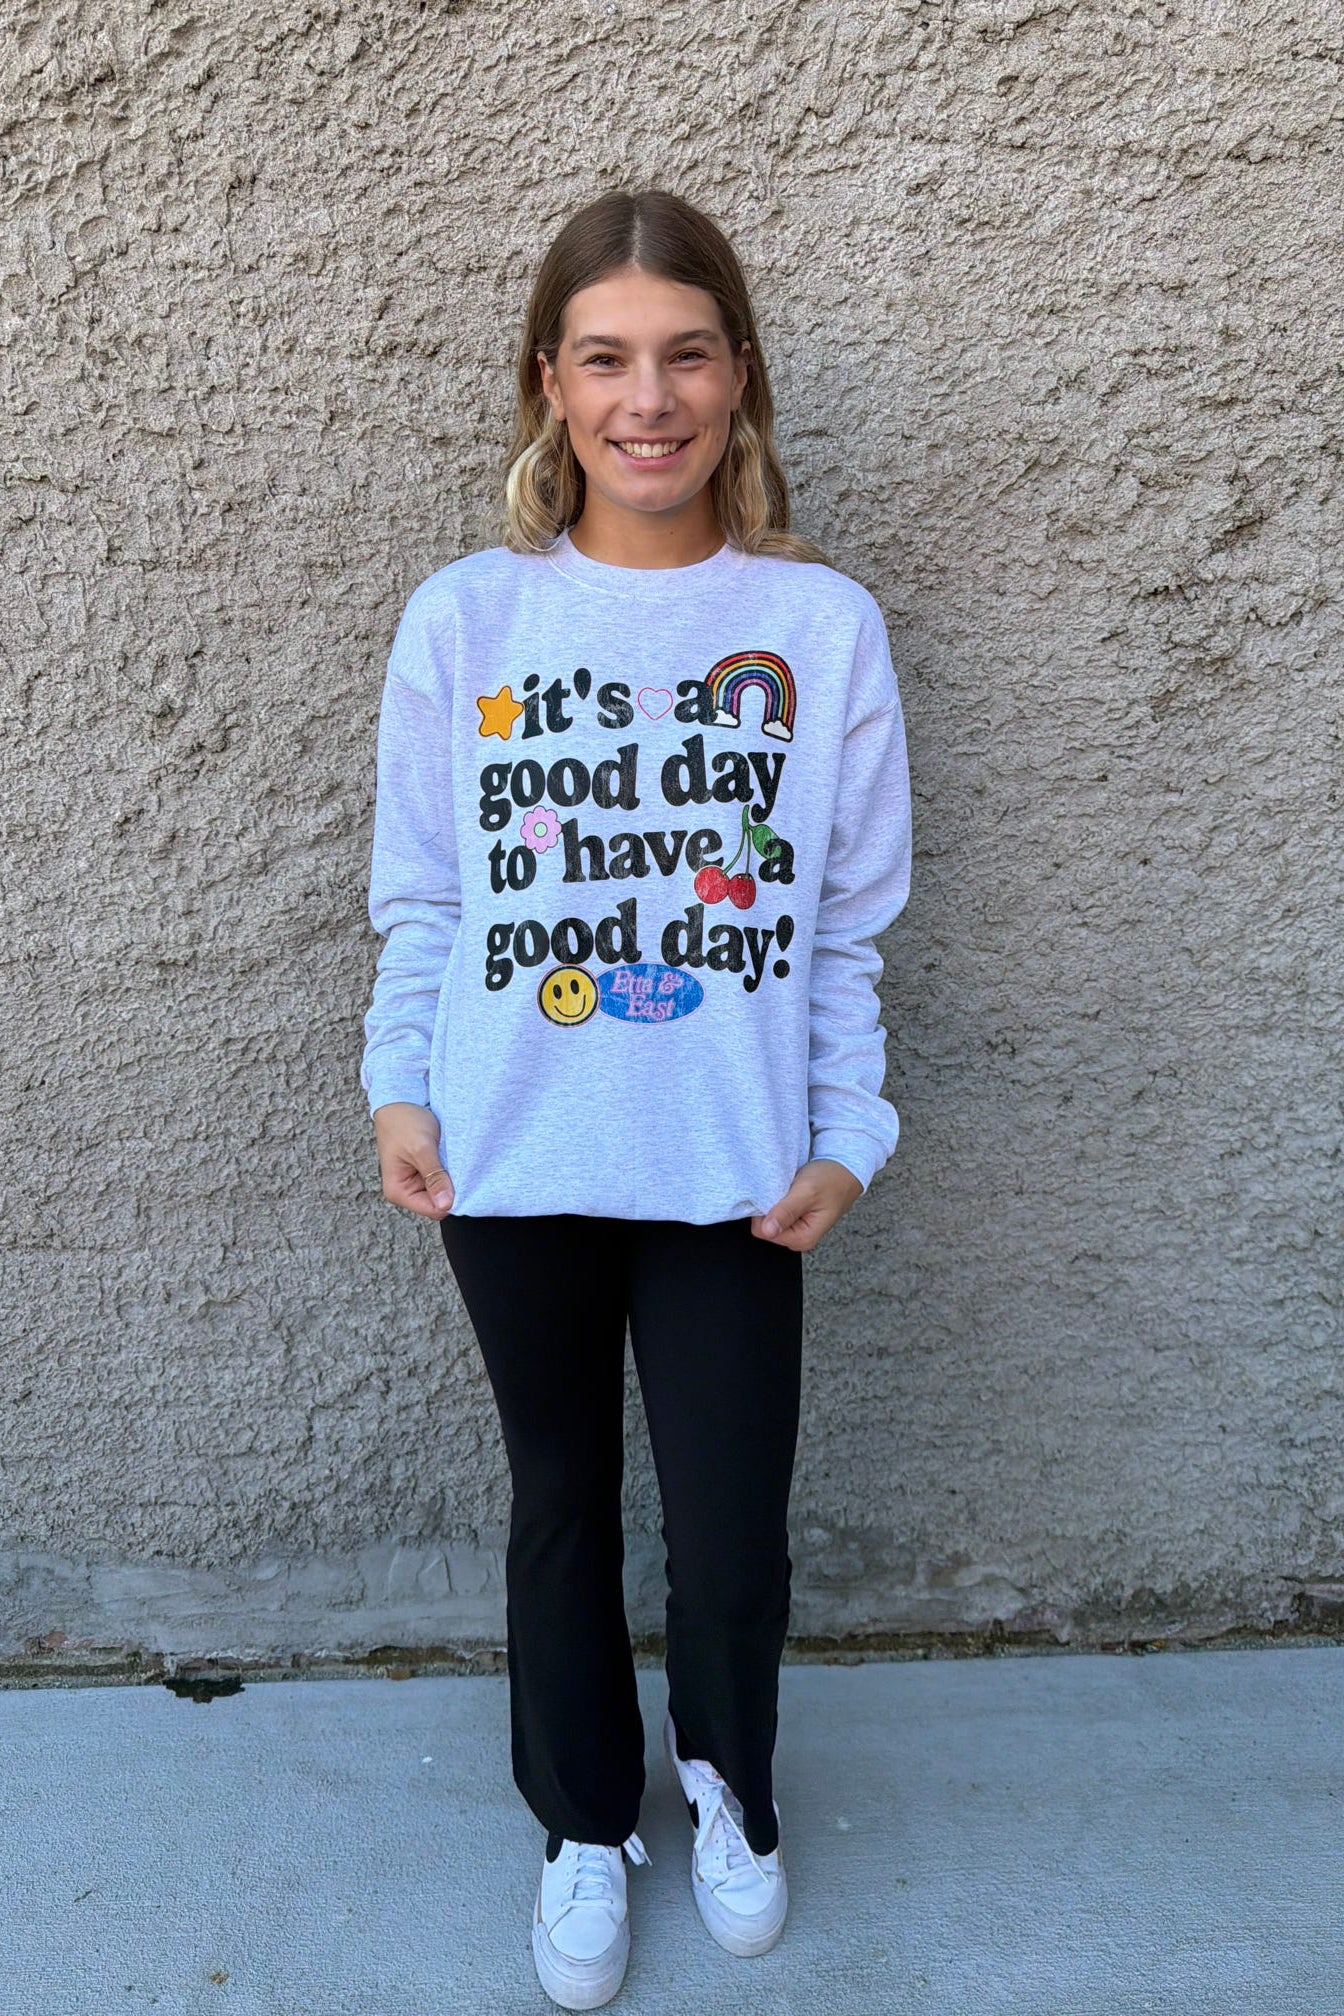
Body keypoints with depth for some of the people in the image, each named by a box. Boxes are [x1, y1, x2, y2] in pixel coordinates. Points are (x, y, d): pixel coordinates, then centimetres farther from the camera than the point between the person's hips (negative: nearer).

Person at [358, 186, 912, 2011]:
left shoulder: (824, 626, -4)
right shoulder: (464, 618, -4)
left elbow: (853, 925, 1)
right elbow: (420, 899, 4)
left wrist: (846, 1135, -4)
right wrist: (400, 1089, -3)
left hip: (730, 1170, 0)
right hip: (515, 1167, 1)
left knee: (735, 1541, 9)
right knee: (563, 1513, 18)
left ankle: (724, 1779, 45)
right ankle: (586, 1823, 45)